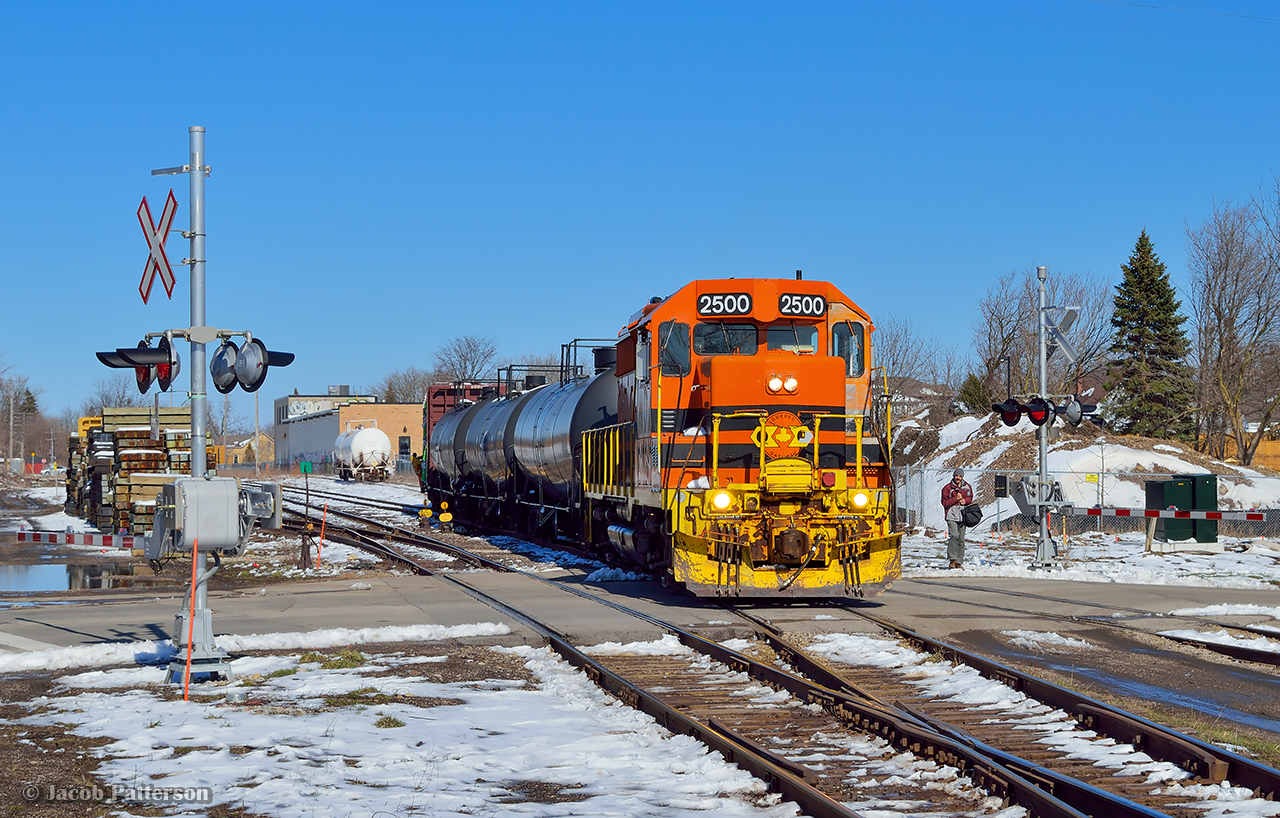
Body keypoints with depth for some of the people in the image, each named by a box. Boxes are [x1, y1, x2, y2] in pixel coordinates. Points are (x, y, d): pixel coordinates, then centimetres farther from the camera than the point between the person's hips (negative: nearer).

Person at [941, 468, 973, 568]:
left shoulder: (967, 487, 10)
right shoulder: (947, 488, -1)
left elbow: (970, 498, 21)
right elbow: (945, 503, -3)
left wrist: (965, 500, -2)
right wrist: (956, 499, -15)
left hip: (963, 516, 4)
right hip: (952, 516, -4)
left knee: (961, 539, 5)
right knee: (954, 536, -21)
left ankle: (959, 562, 9)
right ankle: (953, 559, -18)